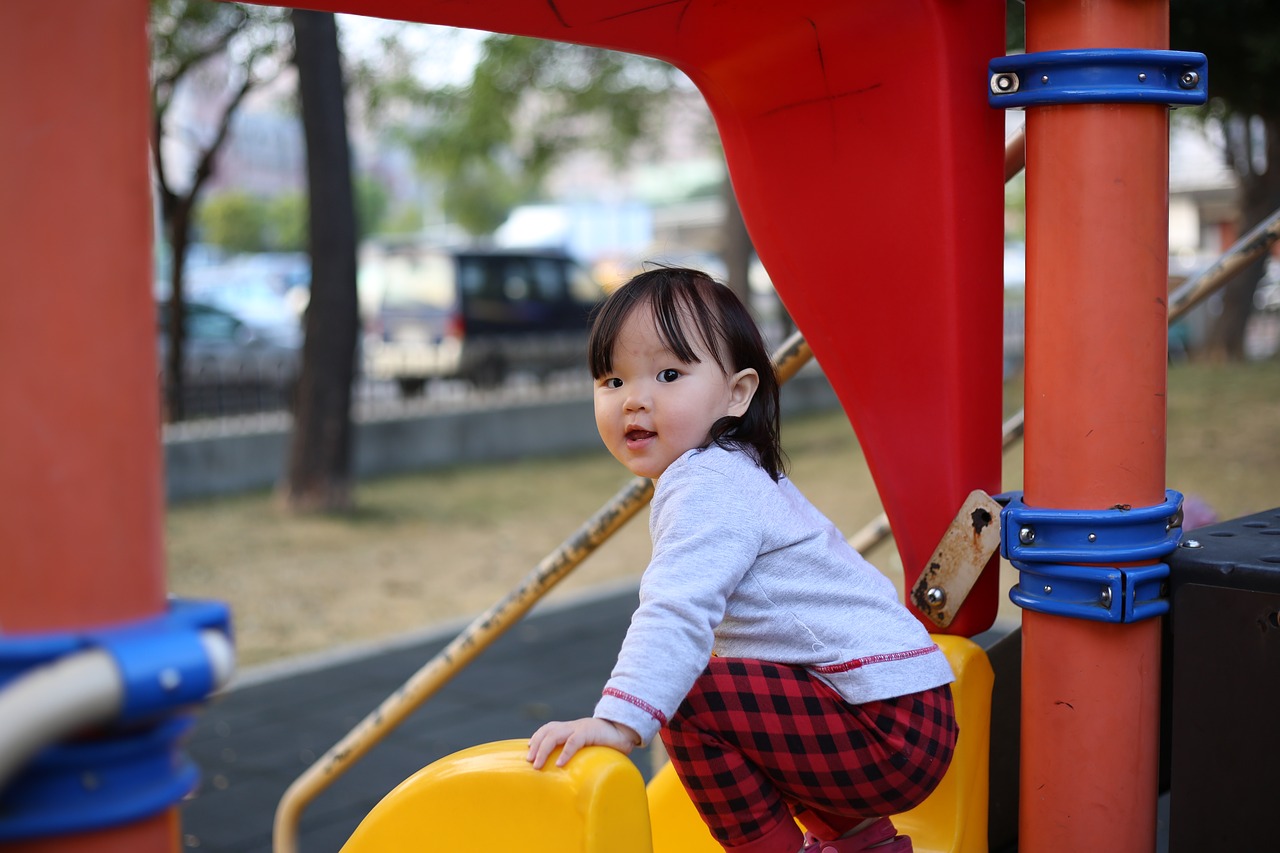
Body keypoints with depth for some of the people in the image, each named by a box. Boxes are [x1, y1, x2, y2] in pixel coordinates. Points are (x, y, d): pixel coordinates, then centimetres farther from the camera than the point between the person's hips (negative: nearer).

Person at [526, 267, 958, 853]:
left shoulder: (706, 486, -15)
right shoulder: (733, 475, 18)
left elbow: (678, 609, -30)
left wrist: (620, 719, -38)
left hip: (887, 727, -11)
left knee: (689, 702, -19)